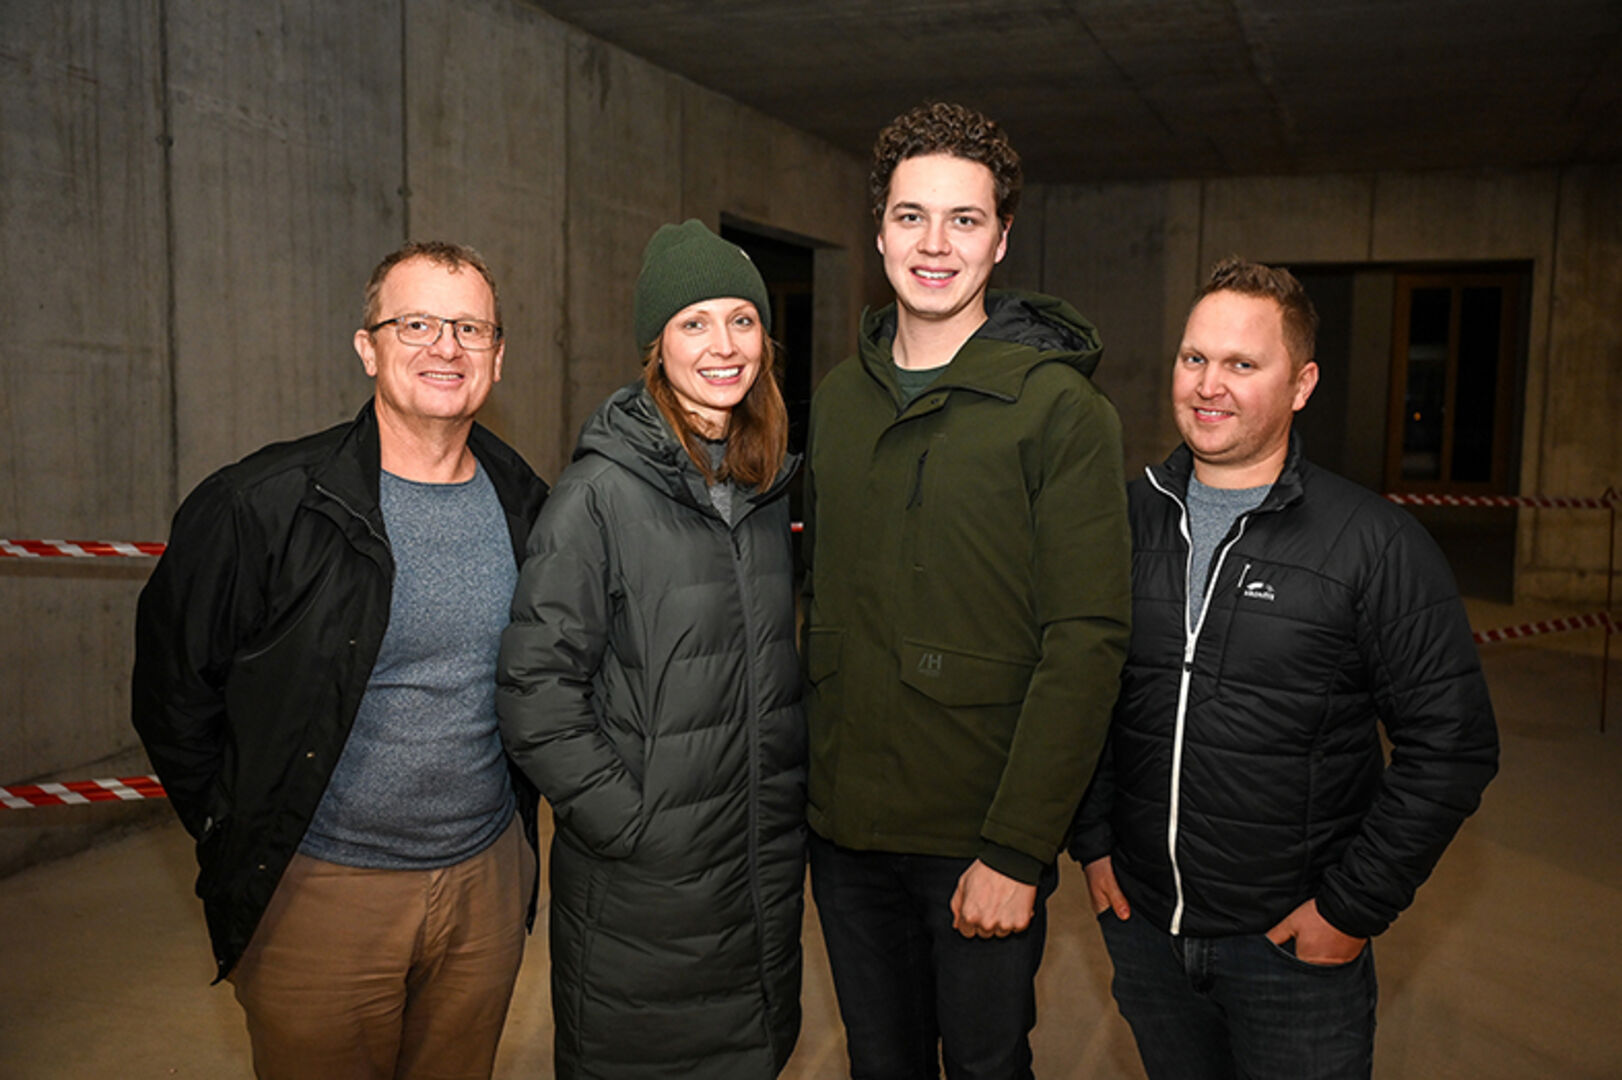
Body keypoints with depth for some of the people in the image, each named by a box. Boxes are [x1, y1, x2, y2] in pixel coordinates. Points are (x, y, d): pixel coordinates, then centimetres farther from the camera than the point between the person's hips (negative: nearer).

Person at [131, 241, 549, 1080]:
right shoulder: (264, 504, -13)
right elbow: (172, 689, -4)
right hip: (320, 892, -4)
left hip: (487, 878, 4)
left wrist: (515, 809, 11)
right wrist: (243, 841, -2)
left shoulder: (526, 507, 1)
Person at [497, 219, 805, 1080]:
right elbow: (535, 694, -16)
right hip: (639, 892, -6)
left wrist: (786, 805, 10)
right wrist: (631, 825, -16)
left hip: (766, 874, 6)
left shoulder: (762, 487, 6)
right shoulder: (600, 492, -15)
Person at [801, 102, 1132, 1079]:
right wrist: (810, 777, 7)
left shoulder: (1060, 407, -11)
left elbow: (1088, 644, -16)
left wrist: (1016, 852, -18)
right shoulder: (838, 401, 7)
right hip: (844, 828, 5)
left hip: (981, 845, -5)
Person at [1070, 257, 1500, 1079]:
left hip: (1294, 944, -3)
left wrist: (1354, 906, -10)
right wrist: (1092, 844, 3)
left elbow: (1451, 745, -9)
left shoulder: (1375, 543, -11)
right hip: (1141, 922, 3)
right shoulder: (1126, 521, 0)